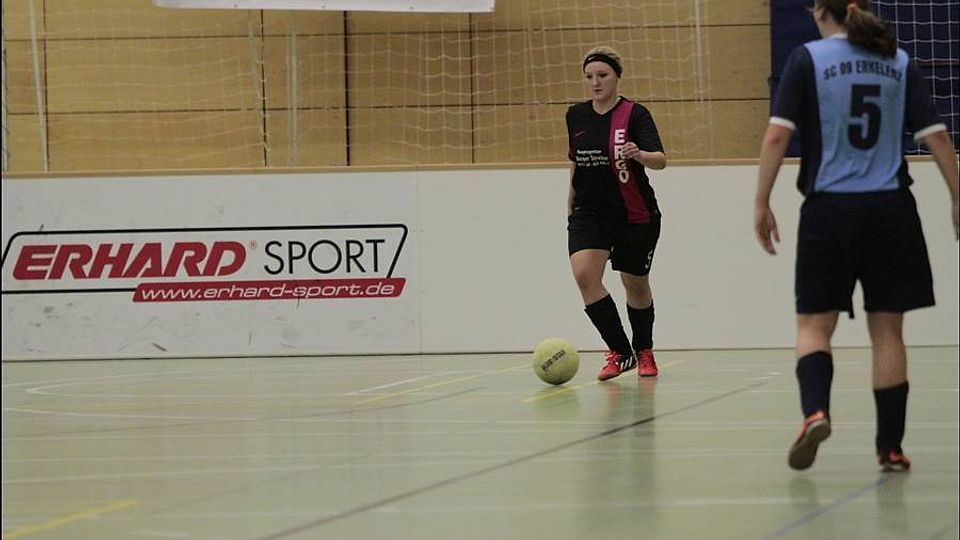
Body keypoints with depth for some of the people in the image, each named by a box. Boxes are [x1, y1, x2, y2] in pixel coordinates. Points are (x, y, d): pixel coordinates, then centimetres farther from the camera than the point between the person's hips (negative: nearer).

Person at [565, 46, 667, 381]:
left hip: (636, 216, -3)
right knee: (584, 274, -21)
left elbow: (660, 160, -22)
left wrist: (639, 155, -43)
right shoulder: (576, 116, 3)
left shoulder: (634, 114, -11)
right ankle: (620, 352, -11)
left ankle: (644, 351, 36)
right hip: (590, 212, 3)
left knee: (635, 285, 11)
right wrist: (571, 199, 23)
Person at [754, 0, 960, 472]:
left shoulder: (808, 59, -2)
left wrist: (761, 204, -4)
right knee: (887, 328, 8)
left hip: (829, 208, -2)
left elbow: (778, 134, -9)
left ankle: (815, 410, -19)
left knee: (814, 322, 7)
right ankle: (890, 447, 9)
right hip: (891, 208, 2)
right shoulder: (898, 62, 6)